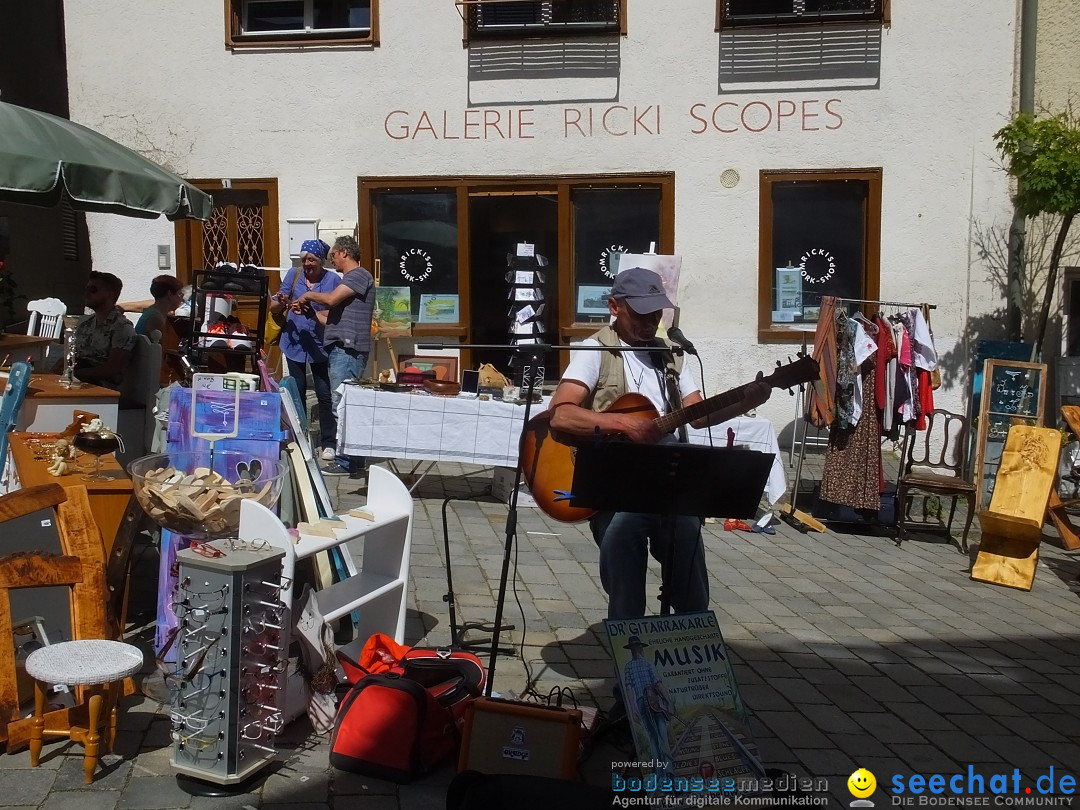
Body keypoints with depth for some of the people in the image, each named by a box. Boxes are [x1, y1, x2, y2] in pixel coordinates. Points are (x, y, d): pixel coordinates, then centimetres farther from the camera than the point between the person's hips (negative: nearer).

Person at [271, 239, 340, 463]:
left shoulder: (333, 280, -9)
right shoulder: (293, 274, -1)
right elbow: (273, 307, 0)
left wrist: (313, 314, -29)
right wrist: (281, 302, -23)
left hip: (320, 345, -3)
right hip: (294, 343, 3)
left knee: (324, 394, 0)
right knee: (297, 393, 13)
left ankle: (328, 443, 8)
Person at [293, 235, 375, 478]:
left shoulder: (359, 275, -8)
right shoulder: (350, 278, 24)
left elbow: (331, 299, -19)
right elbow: (333, 314, 24)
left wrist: (308, 295, -3)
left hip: (348, 350, -10)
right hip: (341, 348, 10)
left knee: (342, 404, -11)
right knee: (343, 404, 9)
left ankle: (348, 462, -10)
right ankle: (350, 460, 13)